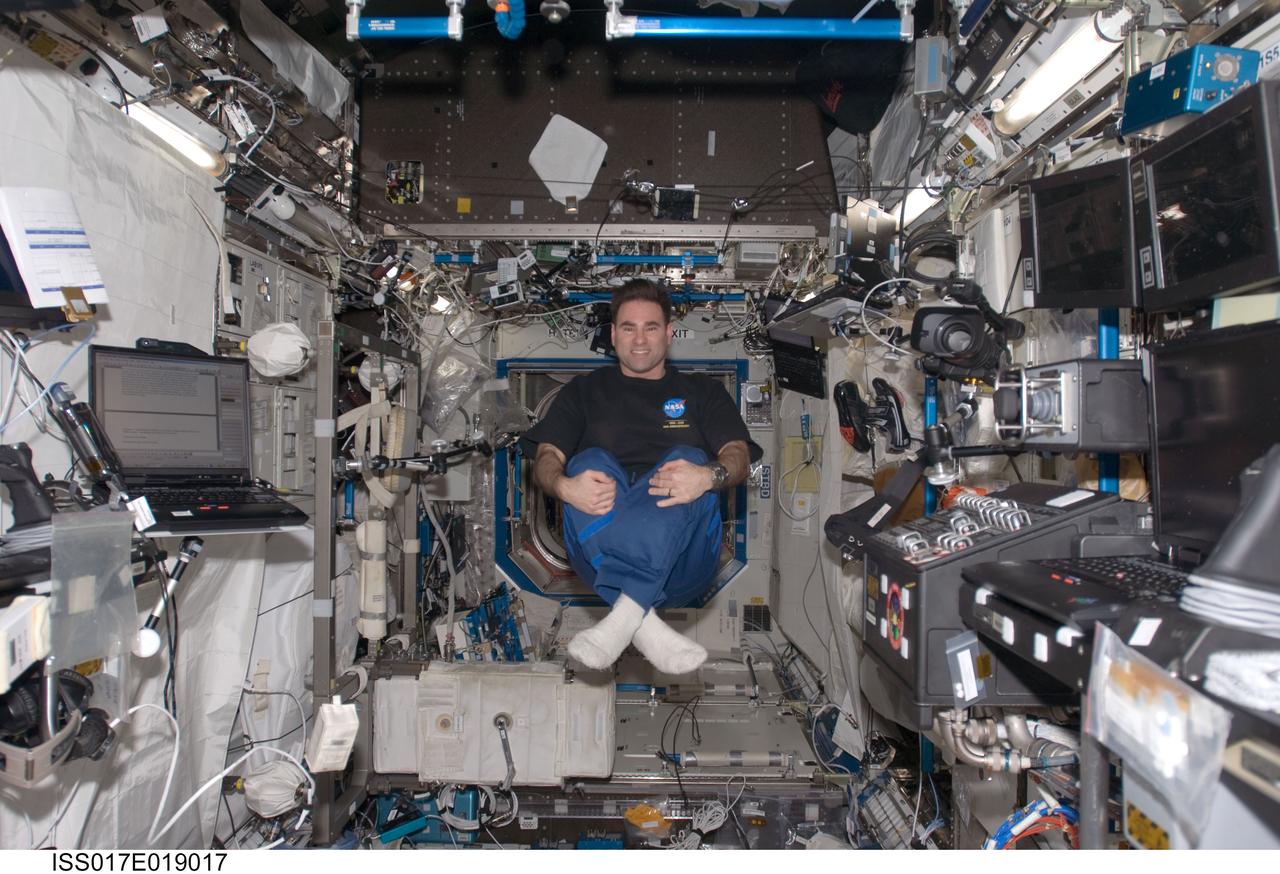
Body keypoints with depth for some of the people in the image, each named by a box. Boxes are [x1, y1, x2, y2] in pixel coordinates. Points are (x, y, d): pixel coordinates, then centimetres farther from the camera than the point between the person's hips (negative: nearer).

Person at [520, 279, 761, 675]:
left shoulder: (702, 392, 23)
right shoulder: (585, 391, 24)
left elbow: (738, 454, 5)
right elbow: (546, 459, 9)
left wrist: (710, 476, -22)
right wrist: (565, 486, -18)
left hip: (682, 564, 0)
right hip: (599, 556, 1)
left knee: (688, 460, -28)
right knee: (590, 462, -28)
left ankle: (625, 613, -43)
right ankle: (646, 625, -42)